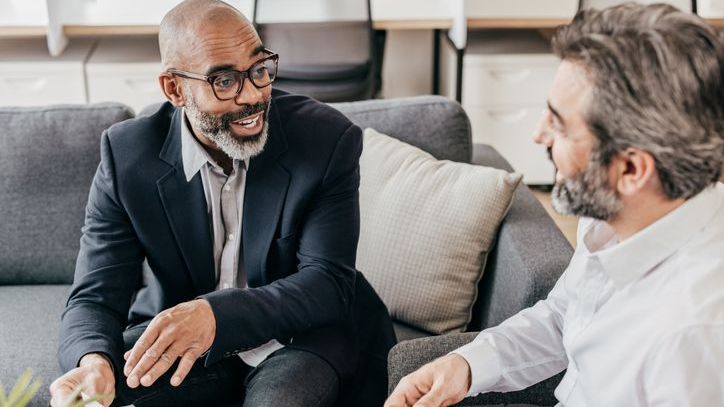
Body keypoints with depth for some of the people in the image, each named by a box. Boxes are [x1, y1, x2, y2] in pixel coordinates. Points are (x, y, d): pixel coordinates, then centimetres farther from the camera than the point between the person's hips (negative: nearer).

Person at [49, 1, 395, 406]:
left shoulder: (329, 139, -16)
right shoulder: (127, 155, -10)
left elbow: (328, 283, -19)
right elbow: (96, 295, -12)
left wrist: (217, 314, -37)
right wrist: (93, 363, -37)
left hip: (298, 337, -1)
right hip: (170, 337, 2)